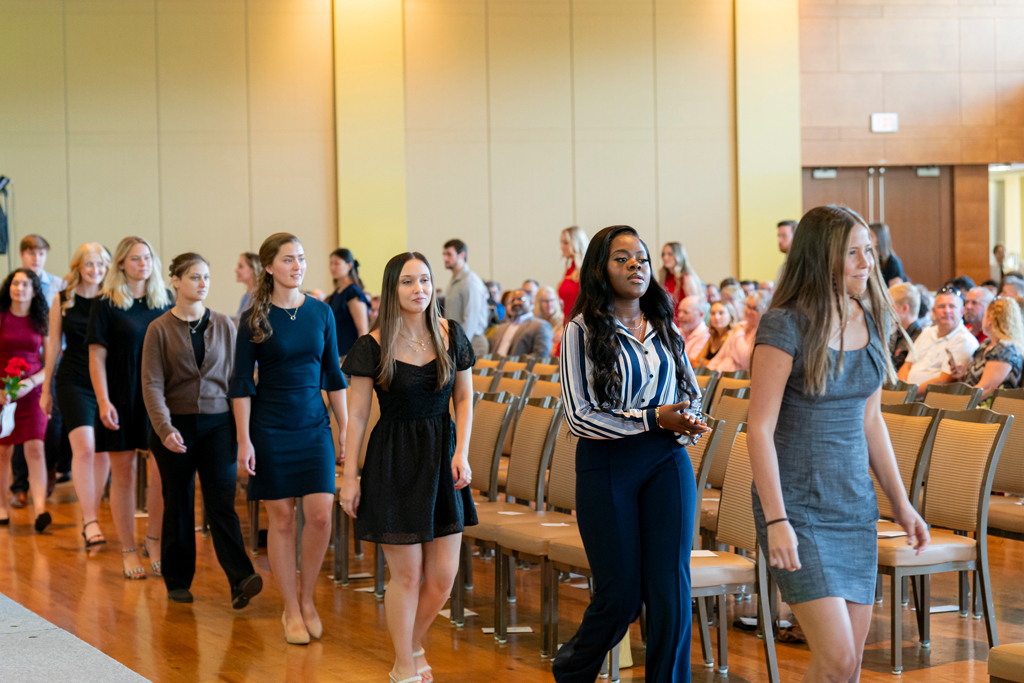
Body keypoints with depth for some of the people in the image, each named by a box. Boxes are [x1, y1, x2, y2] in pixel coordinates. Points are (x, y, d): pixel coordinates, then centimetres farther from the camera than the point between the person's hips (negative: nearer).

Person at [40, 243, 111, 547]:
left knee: (103, 452, 6)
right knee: (84, 447, -14)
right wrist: (46, 389, 9)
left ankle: (93, 514, 21)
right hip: (73, 382, -2)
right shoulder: (62, 300, 3)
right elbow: (54, 345, 8)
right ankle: (90, 521, -13)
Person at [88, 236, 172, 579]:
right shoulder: (106, 304, -2)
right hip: (122, 402, -2)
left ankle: (153, 540, 14)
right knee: (123, 474, 4)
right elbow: (97, 356, -5)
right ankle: (128, 550, 14)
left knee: (162, 472, -5)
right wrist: (103, 401, -13)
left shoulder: (164, 303, 8)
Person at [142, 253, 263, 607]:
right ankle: (178, 581, 19)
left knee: (222, 503, -10)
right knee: (178, 504, 8)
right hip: (177, 426, -1)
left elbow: (235, 376, 10)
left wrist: (241, 424, 5)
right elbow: (152, 384, -6)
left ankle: (241, 579, -18)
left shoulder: (223, 325, 7)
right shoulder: (160, 329, 0)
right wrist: (165, 428, -19)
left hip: (217, 423, 1)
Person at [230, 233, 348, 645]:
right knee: (282, 518, 2)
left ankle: (307, 599, 14)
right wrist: (244, 441, -9)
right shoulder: (255, 318, -4)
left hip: (314, 426, 2)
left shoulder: (321, 312, 4)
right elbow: (241, 383, -4)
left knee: (320, 514, -7)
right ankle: (290, 610, 13)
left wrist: (345, 431, 7)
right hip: (270, 428, -2)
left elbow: (333, 375, 9)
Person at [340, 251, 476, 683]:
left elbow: (464, 398, 10)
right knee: (407, 574, 0)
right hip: (394, 461, -3)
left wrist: (461, 452, -2)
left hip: (441, 457, 4)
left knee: (443, 576, 4)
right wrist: (350, 476, -5)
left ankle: (414, 646, 31)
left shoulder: (451, 336, 2)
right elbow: (358, 415, -4)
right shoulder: (373, 347, -7)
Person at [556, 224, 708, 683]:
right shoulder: (582, 330, -4)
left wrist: (684, 425, -7)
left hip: (667, 462, 4)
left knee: (670, 589, -4)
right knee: (621, 595, 2)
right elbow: (579, 417, -10)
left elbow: (691, 393, 17)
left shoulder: (665, 328, 10)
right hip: (607, 466, -4)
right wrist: (653, 419, -16)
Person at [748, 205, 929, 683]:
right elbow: (759, 429, -15)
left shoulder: (871, 322, 7)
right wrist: (776, 521, -20)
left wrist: (901, 501, 15)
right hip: (797, 508, -6)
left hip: (855, 507, 6)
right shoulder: (785, 325, -13)